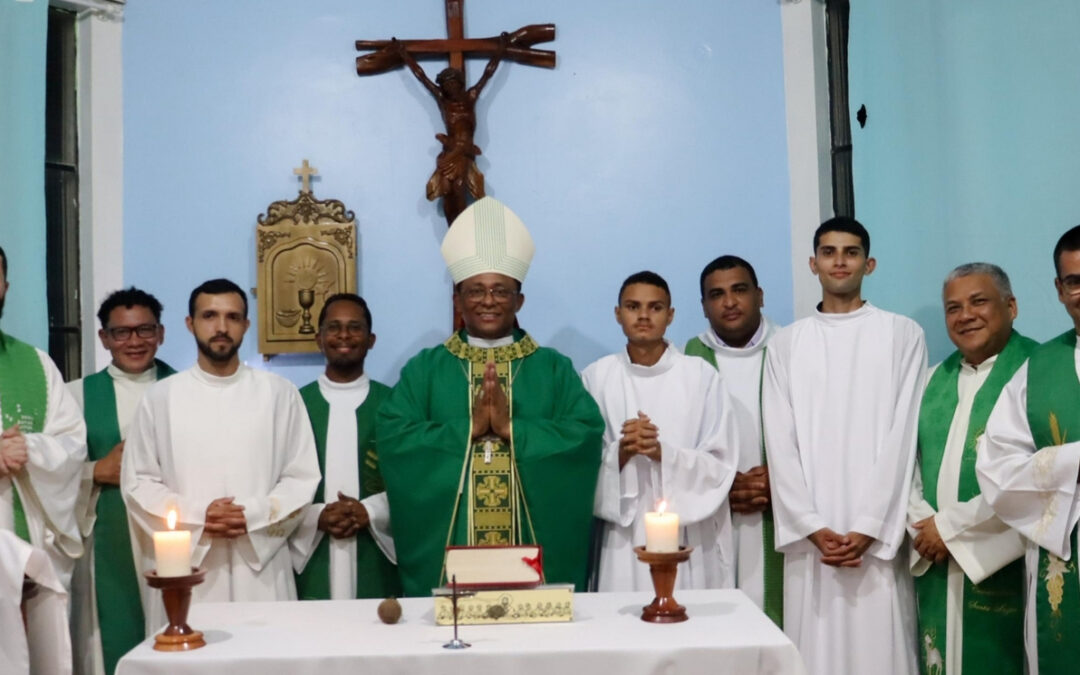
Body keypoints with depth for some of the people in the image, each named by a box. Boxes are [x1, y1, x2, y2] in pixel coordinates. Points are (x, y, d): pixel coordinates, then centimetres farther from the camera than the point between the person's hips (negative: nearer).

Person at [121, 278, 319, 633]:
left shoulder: (279, 393, 5)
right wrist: (197, 516, -10)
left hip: (260, 565, 0)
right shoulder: (160, 397, 6)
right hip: (185, 566, 0)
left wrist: (253, 515, -12)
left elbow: (302, 478, 4)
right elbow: (137, 483, 5)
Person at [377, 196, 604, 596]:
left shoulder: (554, 368, 7)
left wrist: (512, 429, -15)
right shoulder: (424, 369, 7)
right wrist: (467, 428, -15)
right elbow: (393, 438, -6)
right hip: (445, 549, 0)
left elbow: (587, 434, -6)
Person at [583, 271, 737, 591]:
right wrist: (621, 453, -16)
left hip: (689, 539, -1)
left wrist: (662, 452, -17)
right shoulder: (596, 377, 4)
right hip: (624, 539, 1)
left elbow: (720, 465, -2)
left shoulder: (701, 375, -1)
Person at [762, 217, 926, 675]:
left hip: (877, 534, -1)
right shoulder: (785, 343, 11)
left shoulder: (903, 334, 5)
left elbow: (902, 435, -3)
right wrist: (813, 527, -7)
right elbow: (780, 443, 4)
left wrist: (869, 527, -10)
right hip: (810, 534, 2)